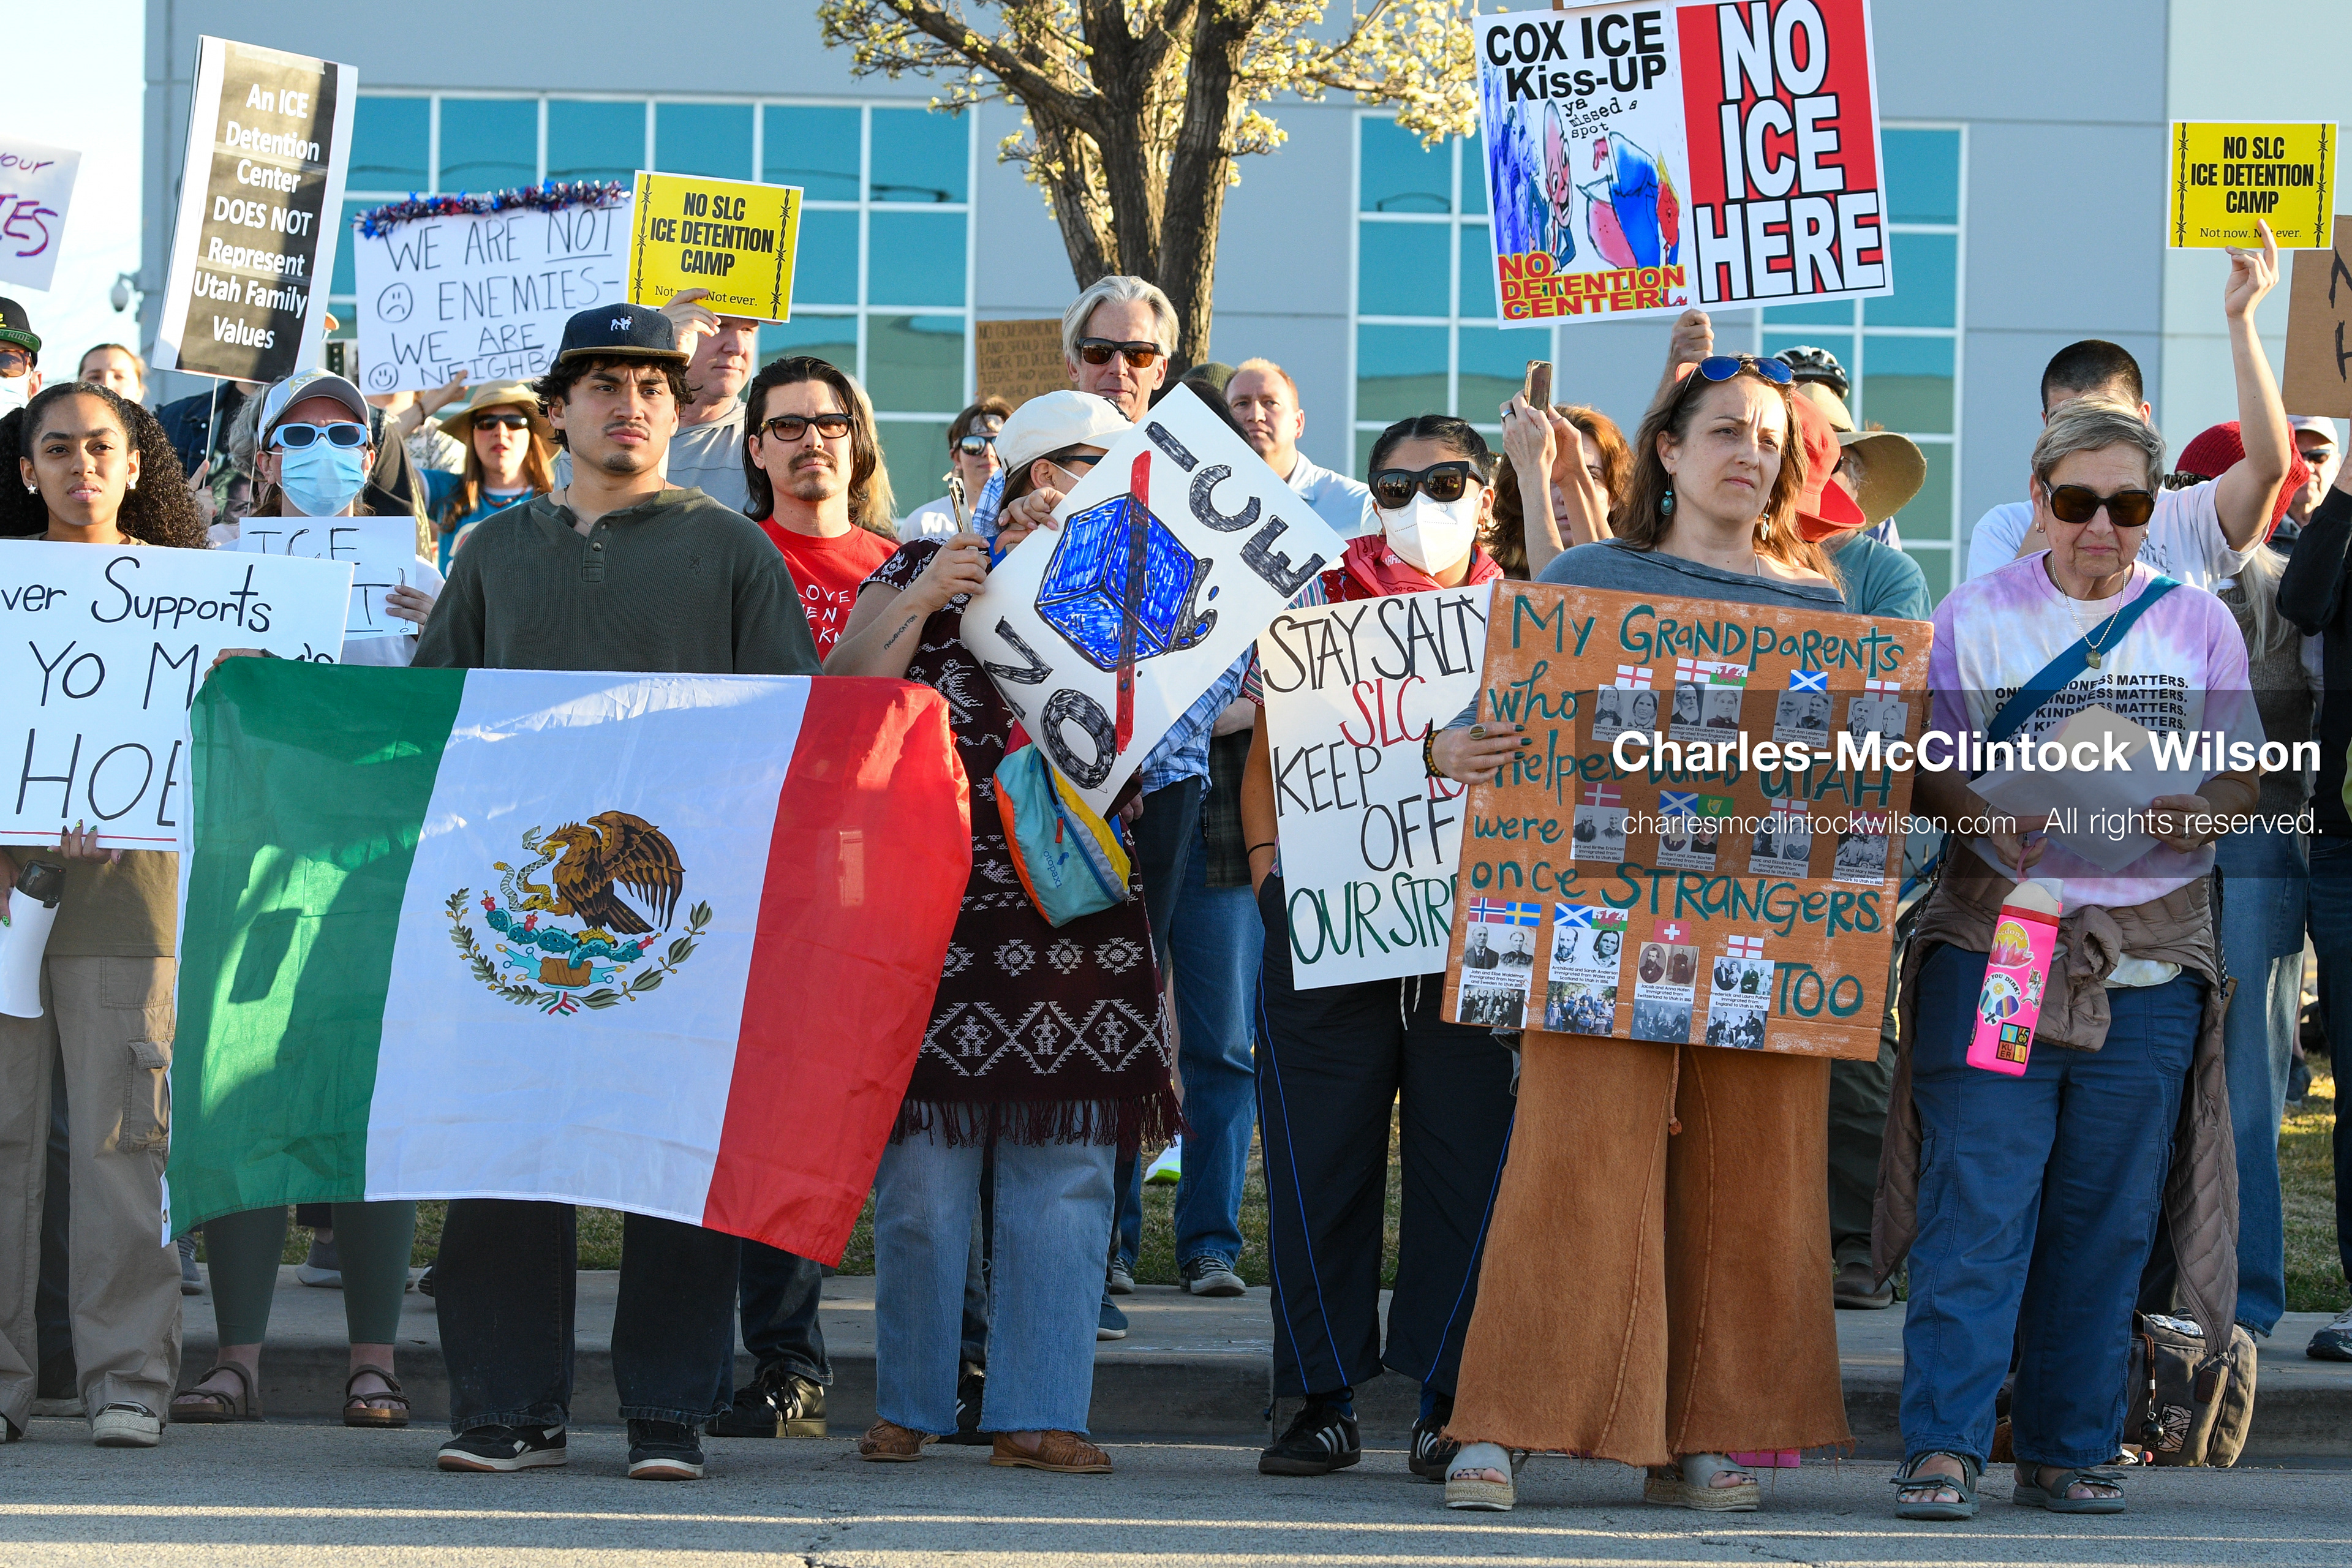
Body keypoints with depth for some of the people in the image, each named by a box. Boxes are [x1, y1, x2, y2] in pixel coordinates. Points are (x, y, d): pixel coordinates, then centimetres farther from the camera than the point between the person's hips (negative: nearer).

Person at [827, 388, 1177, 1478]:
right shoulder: (923, 572, 6)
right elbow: (840, 702, -4)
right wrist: (921, 601, -12)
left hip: (1078, 911, 3)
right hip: (934, 913, -3)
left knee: (1064, 1168, -1)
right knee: (924, 1164, -2)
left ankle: (1038, 1411, 3)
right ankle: (910, 1402, 9)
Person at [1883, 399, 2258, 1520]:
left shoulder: (2199, 624, 9)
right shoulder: (1975, 616, 7)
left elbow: (2240, 785, 6)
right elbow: (1923, 768, 5)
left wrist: (2173, 816, -16)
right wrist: (1982, 814, -16)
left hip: (2148, 959, 2)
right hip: (1992, 943, -2)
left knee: (2105, 1218, 3)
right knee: (1975, 1204, -9)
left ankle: (2069, 1451, 12)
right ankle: (1944, 1447, -10)